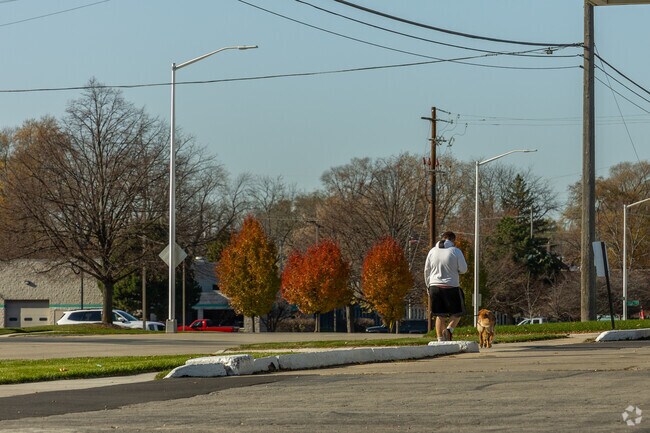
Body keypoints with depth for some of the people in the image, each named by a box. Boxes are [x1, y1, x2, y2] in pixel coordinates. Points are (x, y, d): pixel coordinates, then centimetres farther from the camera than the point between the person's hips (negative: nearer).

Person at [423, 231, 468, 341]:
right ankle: (449, 329, -13)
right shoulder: (455, 251, -7)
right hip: (451, 287, -4)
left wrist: (428, 286, 22)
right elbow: (463, 269, -4)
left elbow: (427, 270, 11)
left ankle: (440, 339, 5)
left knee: (440, 315, 9)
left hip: (435, 287, 4)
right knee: (457, 312, 11)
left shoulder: (432, 251, 6)